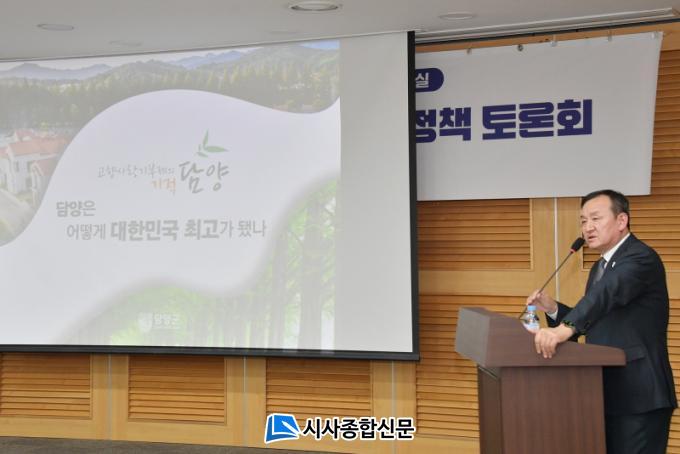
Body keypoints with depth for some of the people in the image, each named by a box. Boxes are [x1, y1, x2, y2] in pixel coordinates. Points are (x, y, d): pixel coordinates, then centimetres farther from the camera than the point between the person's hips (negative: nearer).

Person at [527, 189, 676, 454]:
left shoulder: (642, 257, -14)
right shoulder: (600, 266, 16)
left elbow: (608, 291, -33)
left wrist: (565, 328, -48)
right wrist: (552, 309, 1)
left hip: (639, 393, -9)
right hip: (607, 391, 9)